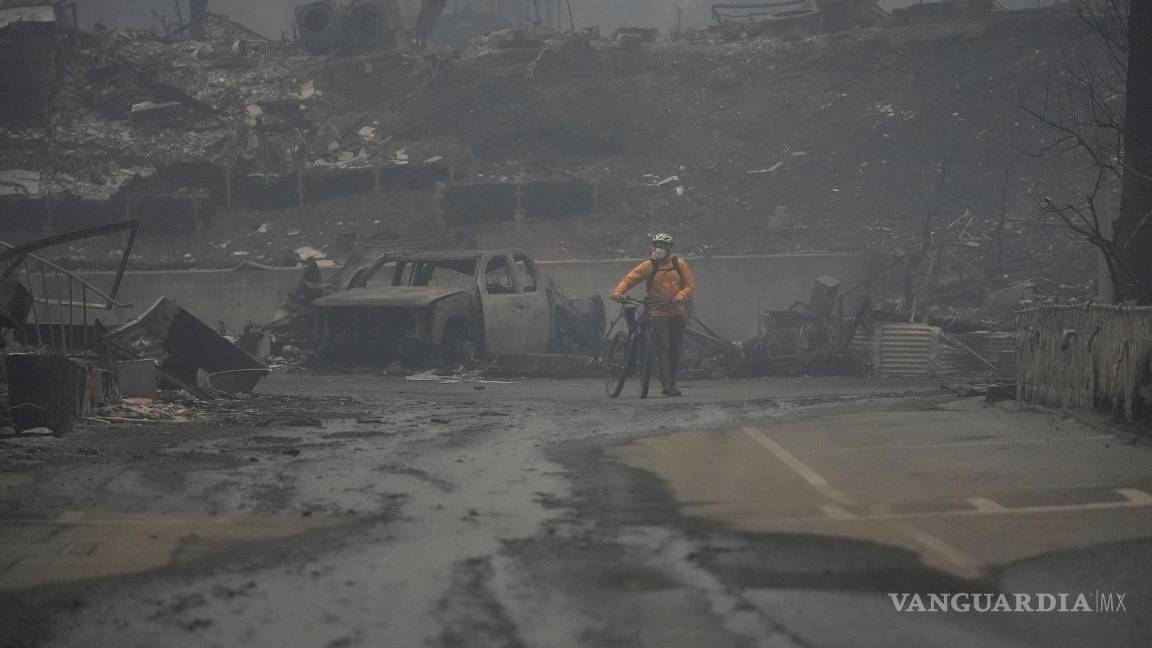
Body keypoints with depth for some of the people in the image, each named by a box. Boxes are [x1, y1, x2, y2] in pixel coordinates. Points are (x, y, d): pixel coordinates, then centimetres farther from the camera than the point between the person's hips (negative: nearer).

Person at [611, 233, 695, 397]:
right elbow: (630, 278, -9)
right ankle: (666, 383, -19)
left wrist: (680, 296, -16)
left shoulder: (679, 264, 4)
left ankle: (672, 383, 19)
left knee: (675, 350, 7)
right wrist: (618, 291, -27)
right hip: (657, 313, -3)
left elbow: (690, 284, 3)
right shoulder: (649, 265, -3)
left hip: (677, 313, 3)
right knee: (662, 346, -17)